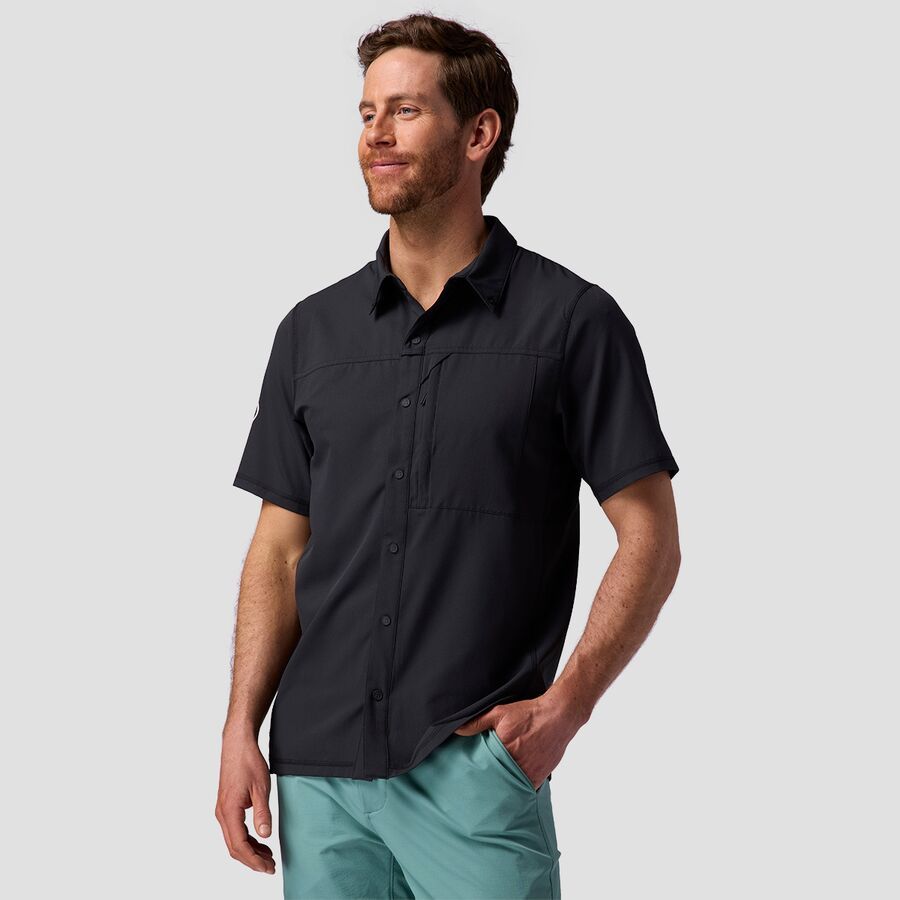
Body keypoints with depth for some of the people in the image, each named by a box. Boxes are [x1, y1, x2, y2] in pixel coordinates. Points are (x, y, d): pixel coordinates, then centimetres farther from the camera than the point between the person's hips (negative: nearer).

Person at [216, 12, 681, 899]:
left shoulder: (571, 320, -2)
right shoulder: (313, 330, 10)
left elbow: (649, 540, -2)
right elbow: (280, 547, 12)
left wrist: (565, 704, -12)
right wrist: (241, 731, 3)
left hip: (476, 767, -4)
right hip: (320, 771, 4)